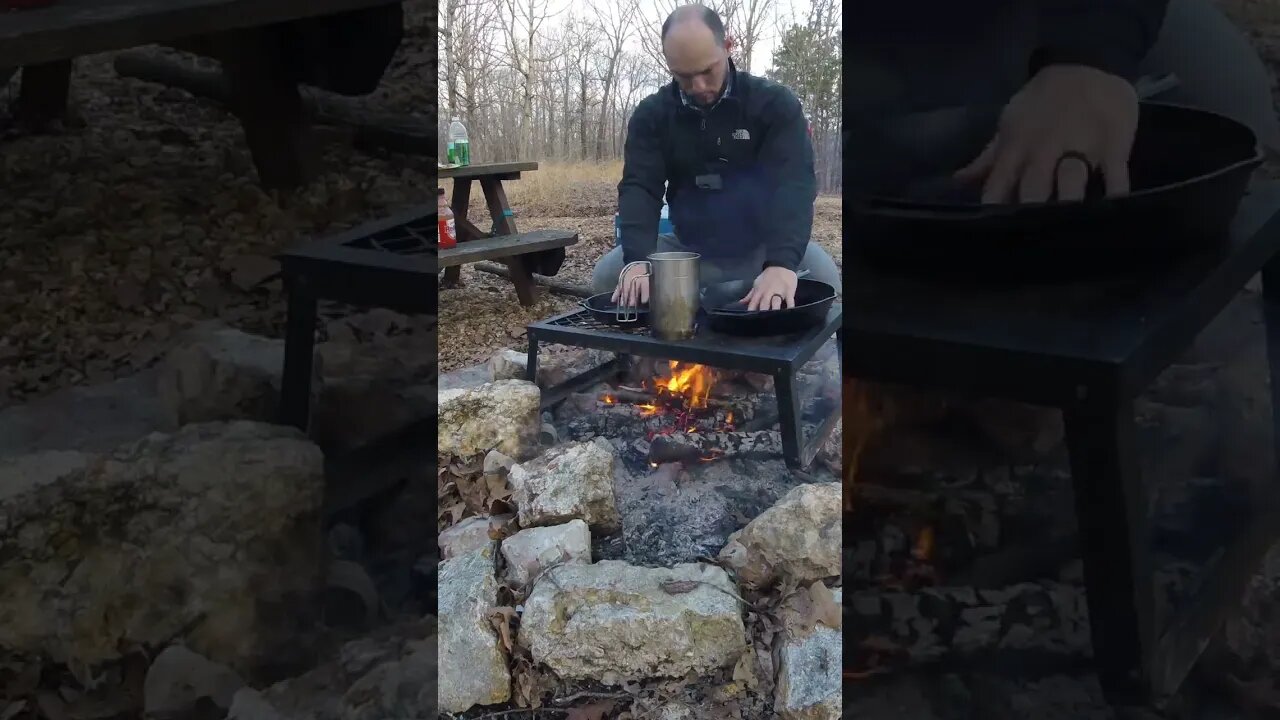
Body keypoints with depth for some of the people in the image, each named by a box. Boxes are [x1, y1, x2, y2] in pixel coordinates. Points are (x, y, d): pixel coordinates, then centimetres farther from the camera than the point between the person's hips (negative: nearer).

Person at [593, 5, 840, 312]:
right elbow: (639, 188, -15)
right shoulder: (652, 114, -4)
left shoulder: (775, 103, -12)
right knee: (607, 275, -16)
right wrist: (638, 260, -37)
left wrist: (782, 262, -45)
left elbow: (793, 184, -26)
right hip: (688, 250, 3)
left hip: (761, 250, -2)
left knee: (821, 276, -32)